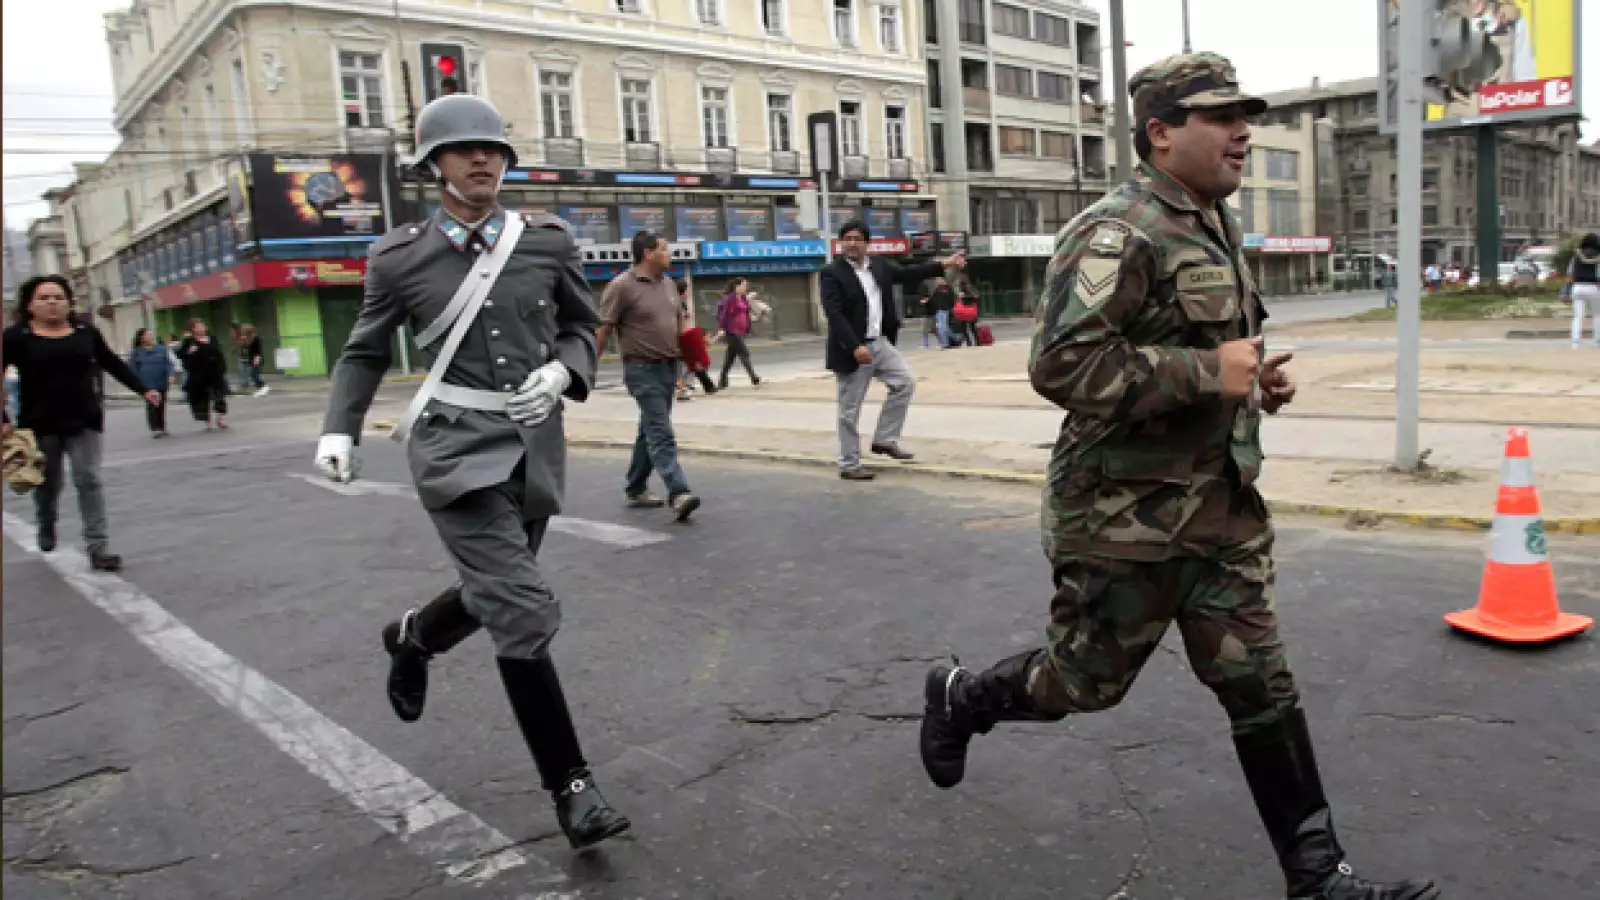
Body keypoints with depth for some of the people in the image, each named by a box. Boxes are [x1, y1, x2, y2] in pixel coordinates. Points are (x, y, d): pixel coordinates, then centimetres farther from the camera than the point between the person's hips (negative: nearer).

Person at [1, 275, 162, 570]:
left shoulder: (85, 332, 3)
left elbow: (113, 364, 12)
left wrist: (144, 390, 9)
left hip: (83, 420, 1)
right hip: (40, 424, -1)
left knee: (88, 480, -5)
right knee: (48, 483, 15)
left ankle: (98, 547, -5)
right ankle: (46, 527, 45)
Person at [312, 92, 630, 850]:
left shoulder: (549, 241, 3)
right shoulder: (399, 257, 0)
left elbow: (582, 326, 13)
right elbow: (364, 353, 11)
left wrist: (561, 371, -8)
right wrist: (339, 429, -3)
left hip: (534, 446, 4)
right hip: (457, 448, -3)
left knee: (494, 598, 19)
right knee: (524, 613, -13)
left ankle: (410, 638, 55)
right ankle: (570, 784, 0)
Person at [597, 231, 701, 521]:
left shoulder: (668, 284, 12)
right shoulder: (622, 286, -10)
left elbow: (679, 322, 22)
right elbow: (604, 328, -12)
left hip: (669, 366, 8)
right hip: (642, 368, -8)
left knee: (651, 430, 14)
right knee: (661, 433, -13)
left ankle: (635, 489, 25)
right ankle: (678, 493, -19)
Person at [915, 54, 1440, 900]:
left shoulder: (1212, 226, 13)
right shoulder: (1116, 232, -18)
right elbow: (1061, 364, -29)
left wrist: (1254, 379, 7)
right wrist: (1209, 373, -25)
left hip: (1219, 507, 9)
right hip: (1127, 515, -8)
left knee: (1262, 686, 11)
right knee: (1086, 680, 9)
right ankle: (958, 696, 36)